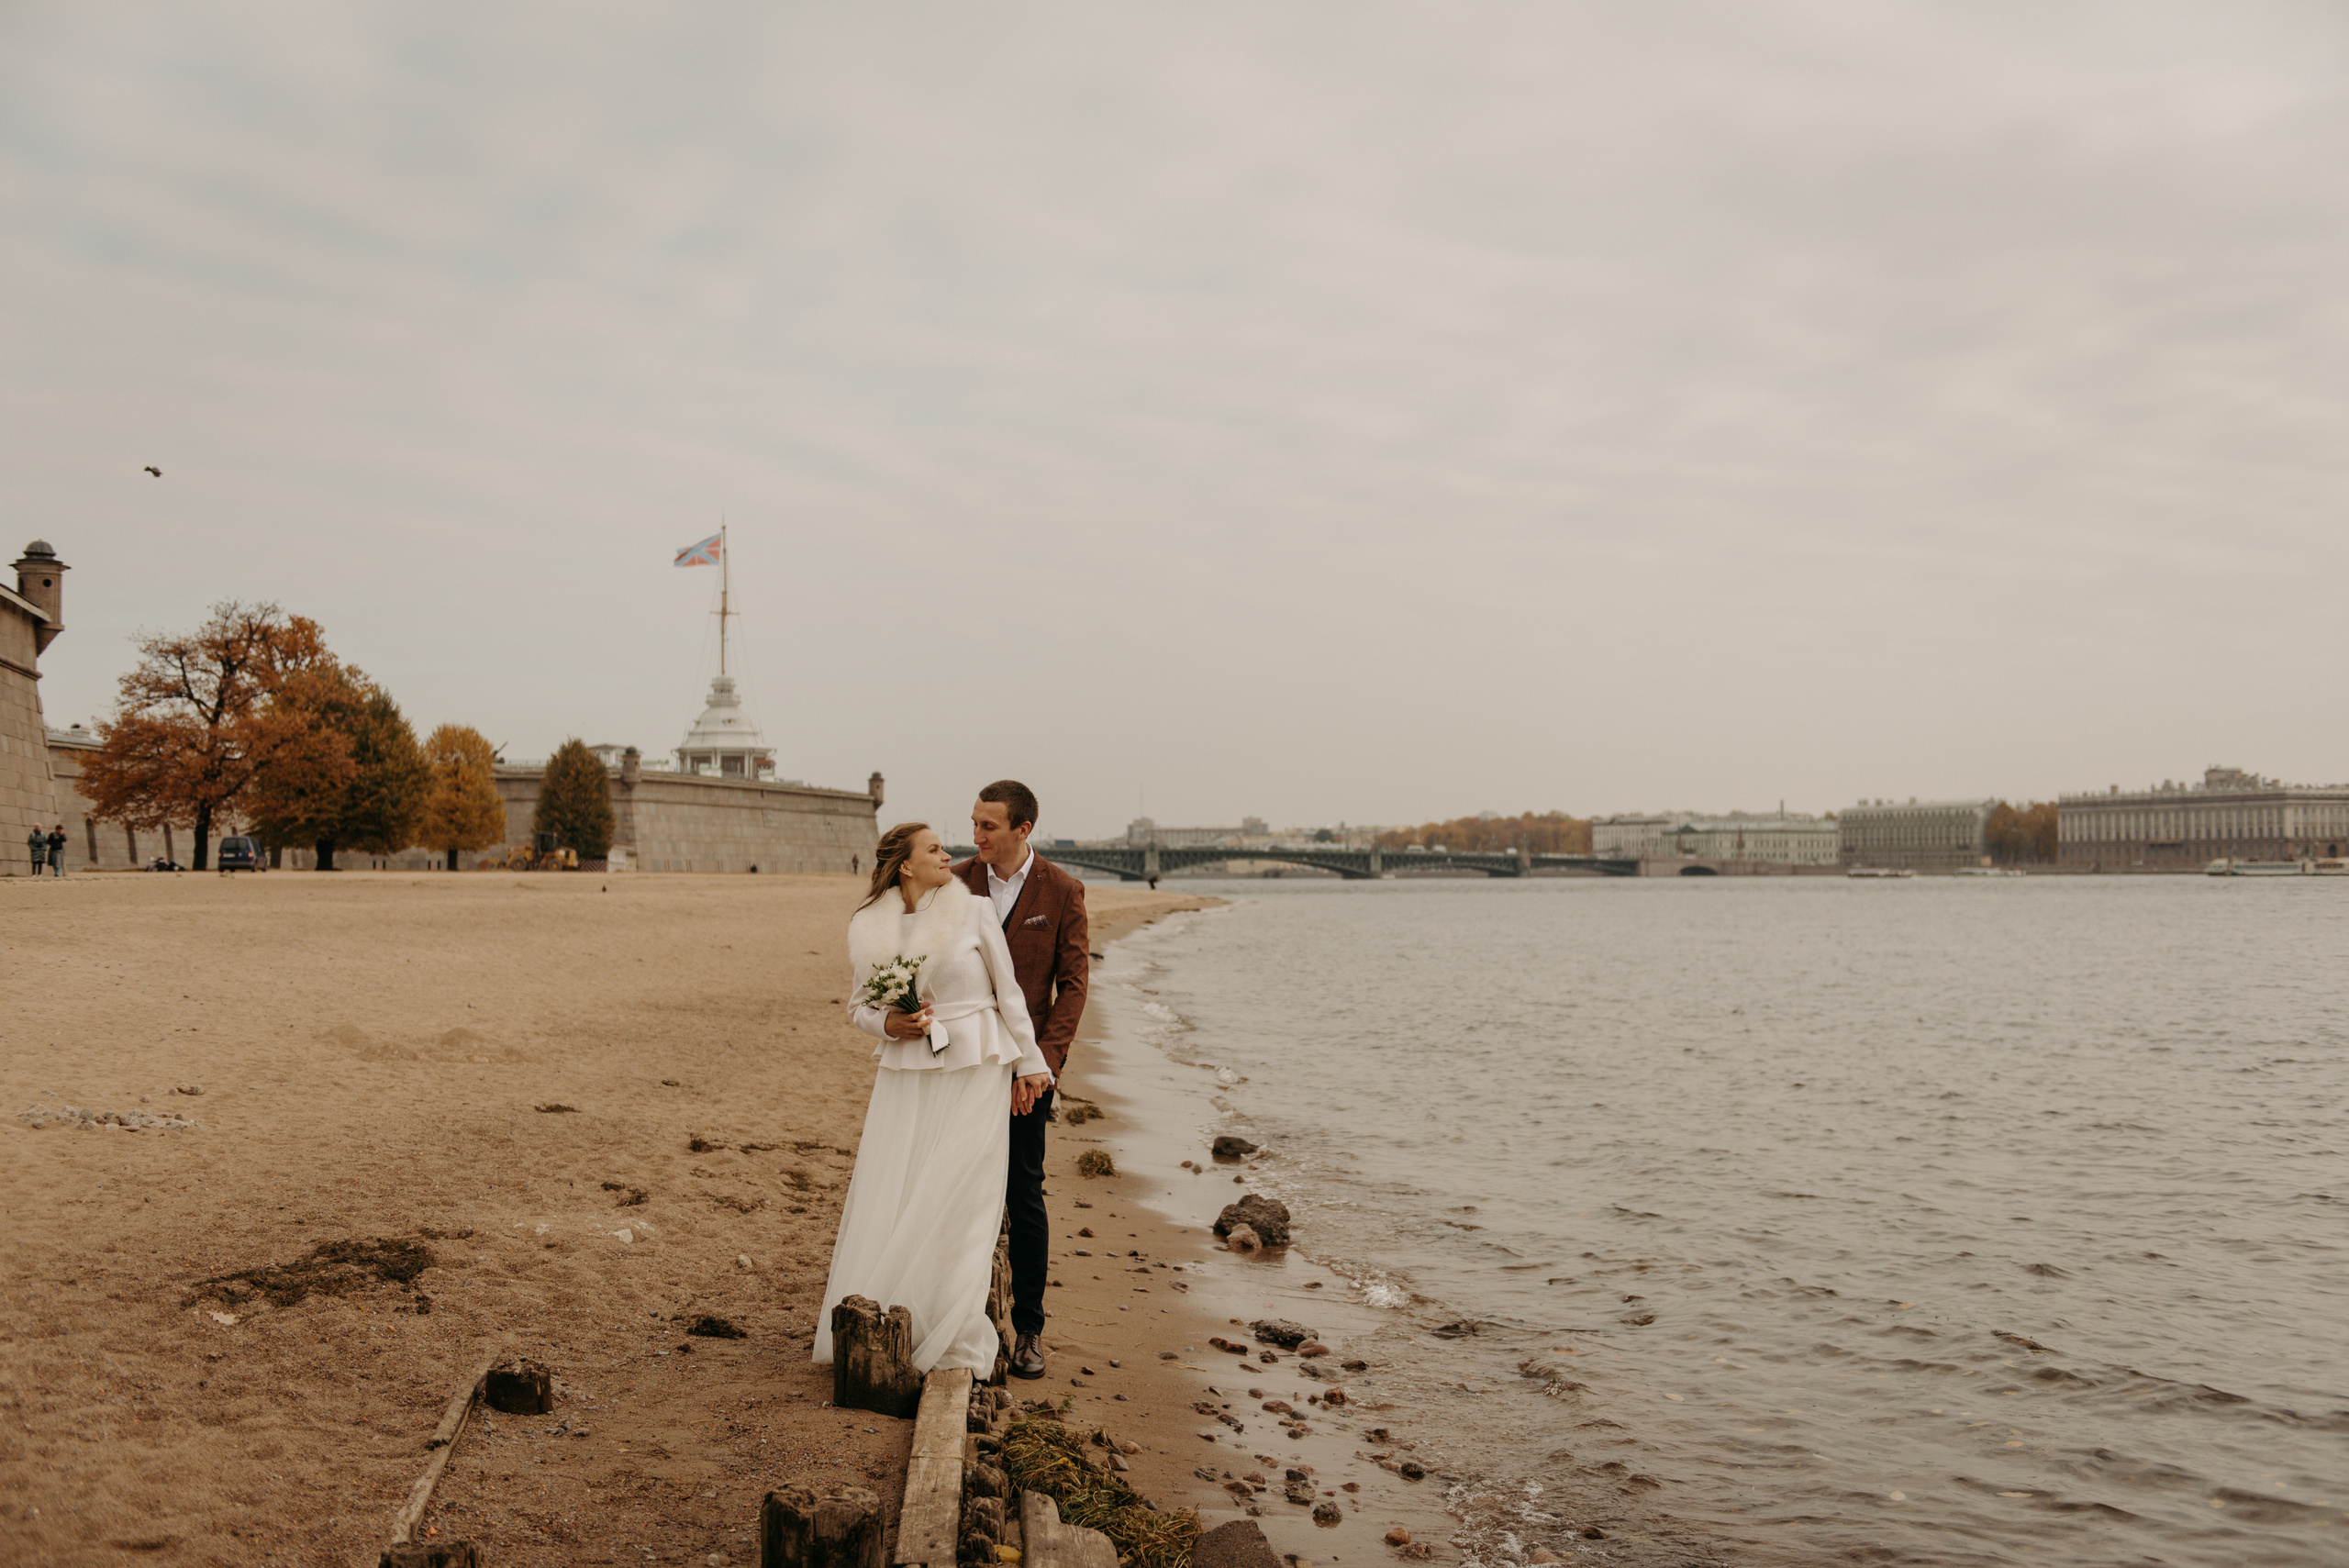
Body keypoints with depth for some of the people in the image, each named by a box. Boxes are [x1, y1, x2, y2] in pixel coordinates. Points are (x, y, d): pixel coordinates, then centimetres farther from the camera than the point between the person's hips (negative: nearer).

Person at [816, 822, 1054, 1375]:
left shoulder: (973, 912, -3)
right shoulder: (869, 928, 3)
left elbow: (1008, 991, 2)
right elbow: (859, 1005, 13)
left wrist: (1028, 1064, 4)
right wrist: (888, 1024, -9)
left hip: (974, 1072, -2)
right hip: (905, 1076, 2)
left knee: (956, 1202, 0)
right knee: (887, 1200, 3)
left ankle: (953, 1341, 12)